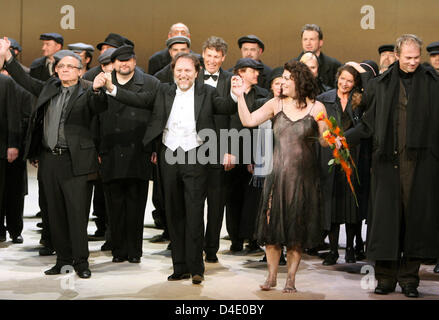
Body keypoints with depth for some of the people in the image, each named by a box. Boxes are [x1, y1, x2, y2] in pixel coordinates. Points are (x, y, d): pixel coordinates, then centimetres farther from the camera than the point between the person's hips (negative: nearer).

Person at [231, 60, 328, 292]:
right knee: (273, 224, 2)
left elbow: (324, 140, 1)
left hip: (304, 175, -1)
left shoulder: (316, 107, 0)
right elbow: (248, 121, -1)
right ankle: (272, 276, 16)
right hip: (278, 173, 1)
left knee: (297, 228, 4)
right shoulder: (276, 104, 4)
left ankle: (290, 279, 13)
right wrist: (240, 97, -9)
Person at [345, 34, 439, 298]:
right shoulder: (381, 85, 9)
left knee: (416, 214, 2)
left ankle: (409, 278, 11)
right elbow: (368, 123, 12)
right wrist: (343, 138, 1)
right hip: (388, 160, 1)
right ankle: (386, 278, 11)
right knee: (387, 215, 1)